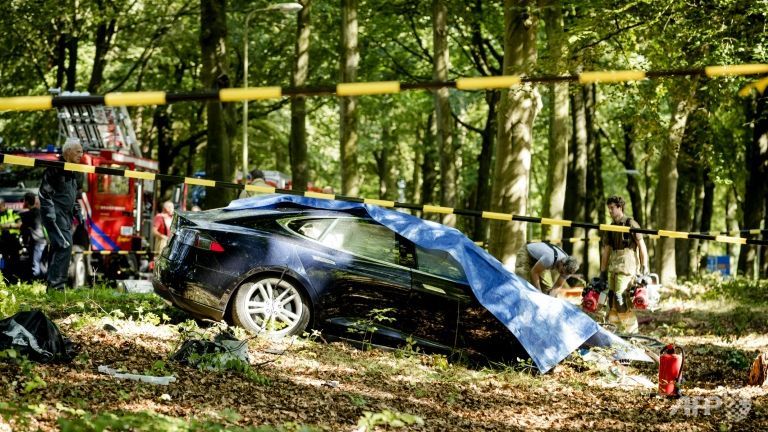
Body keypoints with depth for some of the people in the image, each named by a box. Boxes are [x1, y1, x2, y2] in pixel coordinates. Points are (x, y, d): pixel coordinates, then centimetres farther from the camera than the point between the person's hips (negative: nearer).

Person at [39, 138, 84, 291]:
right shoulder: (56, 168, -11)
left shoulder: (76, 173, 15)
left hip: (66, 214, 9)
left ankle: (52, 285, 12)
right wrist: (50, 211, -19)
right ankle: (56, 284, -18)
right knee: (65, 245, -18)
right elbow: (44, 192, -12)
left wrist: (78, 212, 15)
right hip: (55, 213, -9)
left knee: (57, 248, 9)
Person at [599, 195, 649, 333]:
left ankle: (631, 329, -9)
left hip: (627, 265, -7)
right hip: (613, 265, 7)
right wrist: (603, 271, 15)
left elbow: (642, 245, -5)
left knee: (621, 296, -14)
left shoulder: (630, 223, -3)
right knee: (612, 295, 4)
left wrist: (644, 267, -11)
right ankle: (617, 328, 12)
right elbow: (606, 250, 19)